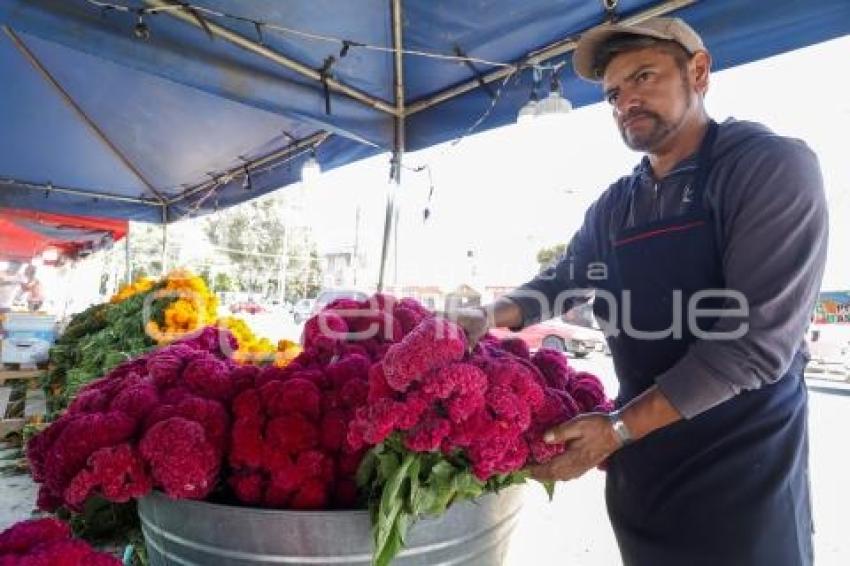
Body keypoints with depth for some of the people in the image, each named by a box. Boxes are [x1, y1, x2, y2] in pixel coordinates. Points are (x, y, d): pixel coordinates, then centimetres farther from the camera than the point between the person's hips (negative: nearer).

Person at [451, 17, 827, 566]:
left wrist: (619, 427, -23)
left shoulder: (773, 166, -13)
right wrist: (491, 316, -8)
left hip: (741, 464, -5)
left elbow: (758, 338, -21)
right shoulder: (613, 206, 4)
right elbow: (563, 279, 13)